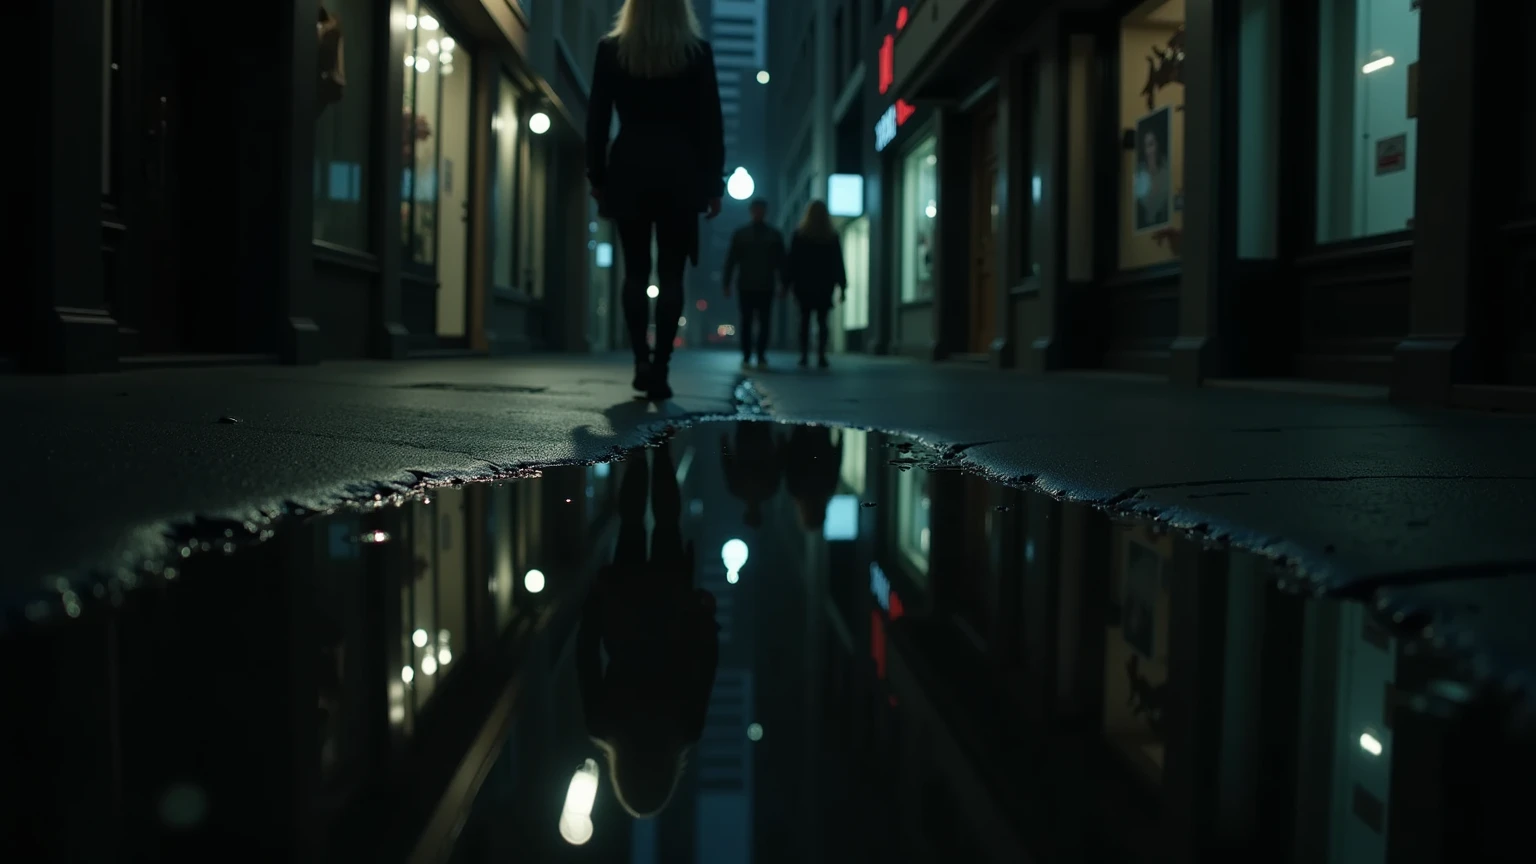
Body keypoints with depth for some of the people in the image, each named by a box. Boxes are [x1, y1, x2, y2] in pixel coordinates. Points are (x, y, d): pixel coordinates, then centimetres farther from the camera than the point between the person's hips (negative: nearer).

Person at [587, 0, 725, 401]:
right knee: (670, 275, 2)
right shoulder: (697, 52, 1)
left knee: (636, 270, 10)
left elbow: (596, 120, 3)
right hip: (679, 173, -1)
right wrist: (714, 184, 4)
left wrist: (597, 177, 8)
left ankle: (642, 360, 0)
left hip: (628, 170, 1)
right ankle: (659, 368, -4)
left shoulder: (610, 50, 3)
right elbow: (711, 124, 0)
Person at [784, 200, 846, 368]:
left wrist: (787, 283, 1)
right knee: (822, 321, 1)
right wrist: (842, 286, 5)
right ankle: (821, 356, -10)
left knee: (805, 320, 5)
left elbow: (792, 261, -2)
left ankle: (804, 356, -1)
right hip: (825, 285, 0)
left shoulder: (800, 235, -1)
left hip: (804, 284, 0)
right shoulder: (832, 237, 2)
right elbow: (838, 264, 3)